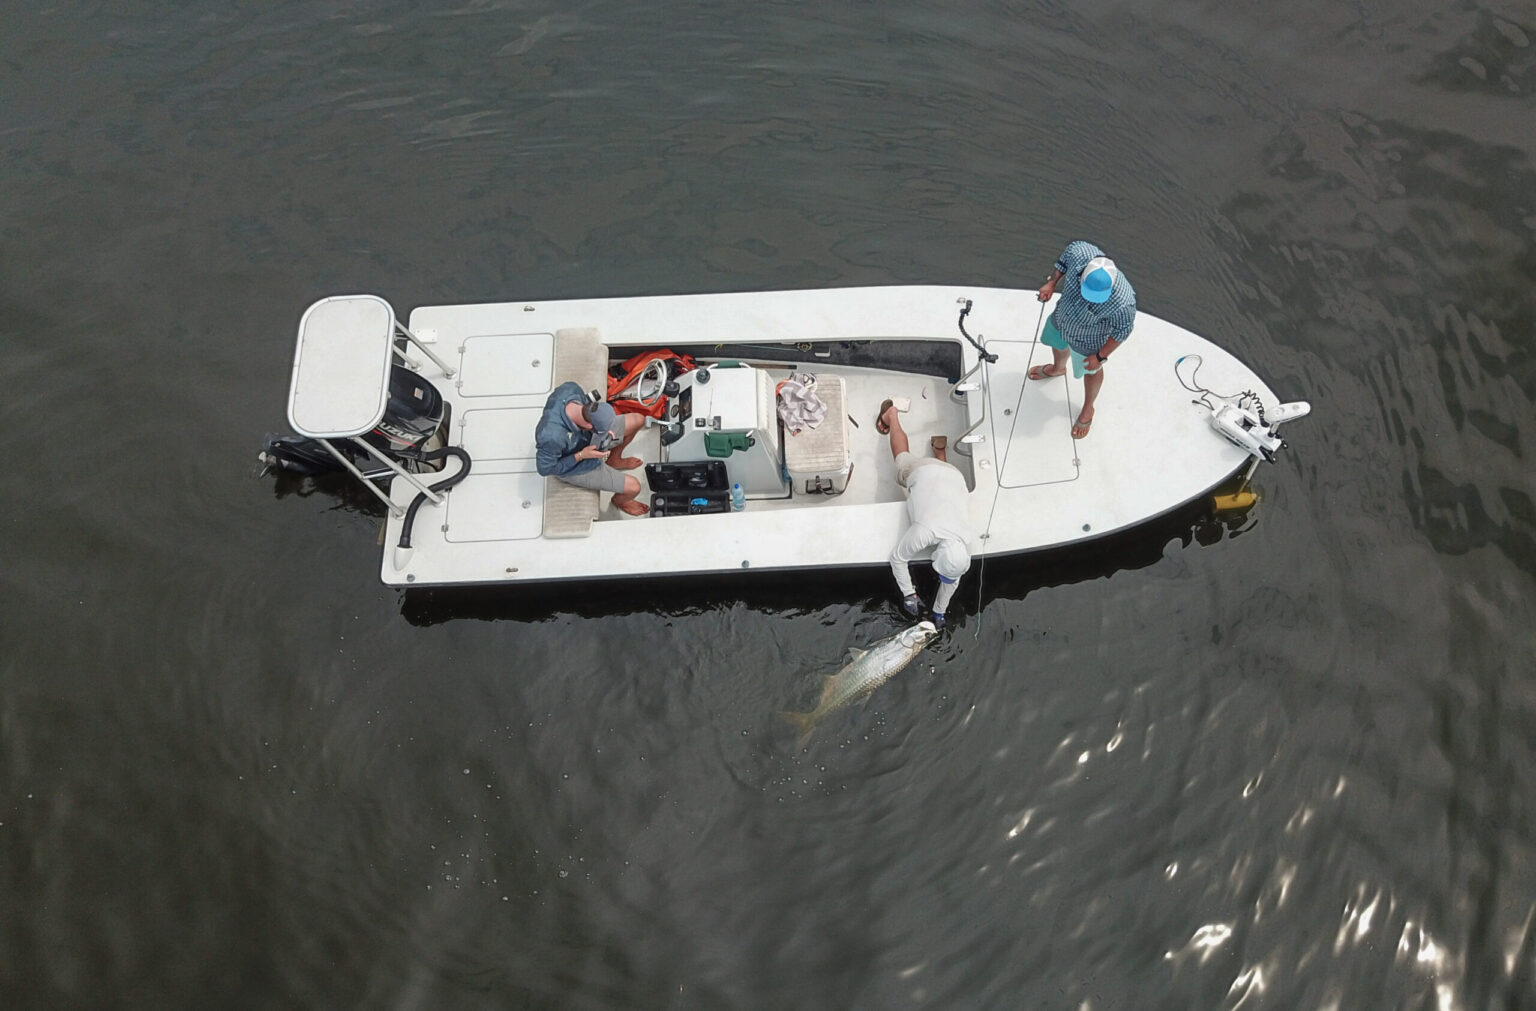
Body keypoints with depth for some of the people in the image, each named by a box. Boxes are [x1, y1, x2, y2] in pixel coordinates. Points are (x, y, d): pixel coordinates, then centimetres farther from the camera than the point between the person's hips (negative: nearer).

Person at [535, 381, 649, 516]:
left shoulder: (570, 388, -29)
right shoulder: (553, 437, -46)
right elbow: (545, 469, -27)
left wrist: (605, 431, -17)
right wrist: (581, 455, -28)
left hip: (586, 437, 7)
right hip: (573, 467, -6)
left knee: (638, 420, 7)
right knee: (634, 487, -9)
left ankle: (614, 460, 34)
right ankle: (620, 501, 31)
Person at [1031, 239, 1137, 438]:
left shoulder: (1123, 302, -45)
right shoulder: (1080, 253, -37)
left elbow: (1122, 331, -24)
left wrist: (1101, 356, -13)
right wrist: (1052, 282, -8)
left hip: (1087, 341, -5)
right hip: (1062, 319, 5)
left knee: (1090, 371, 25)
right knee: (1057, 343, 36)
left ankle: (1088, 409, 56)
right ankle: (1058, 368, 74)